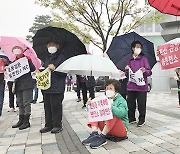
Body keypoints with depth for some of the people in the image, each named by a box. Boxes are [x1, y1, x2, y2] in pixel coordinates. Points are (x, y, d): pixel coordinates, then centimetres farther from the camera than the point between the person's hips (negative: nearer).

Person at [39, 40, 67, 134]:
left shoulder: (61, 57, -1)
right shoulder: (47, 59, 20)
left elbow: (64, 72, -9)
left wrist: (55, 69, -19)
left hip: (57, 87, -7)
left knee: (56, 106, -3)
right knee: (47, 106, 10)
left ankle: (57, 125, 8)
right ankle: (48, 125, 20)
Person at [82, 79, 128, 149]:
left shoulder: (121, 101, -8)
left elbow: (120, 113, -29)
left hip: (121, 129, -6)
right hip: (107, 128, 6)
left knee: (113, 114, -33)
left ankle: (102, 137, -35)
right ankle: (94, 134, -29)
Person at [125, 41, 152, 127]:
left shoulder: (144, 59, 1)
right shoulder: (130, 60, 11)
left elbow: (149, 72, -3)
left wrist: (145, 71, -25)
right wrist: (126, 70, -2)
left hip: (141, 86, -3)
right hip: (131, 86, 4)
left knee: (141, 104, 2)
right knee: (130, 104, 8)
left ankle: (141, 120, 17)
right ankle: (131, 118, 24)